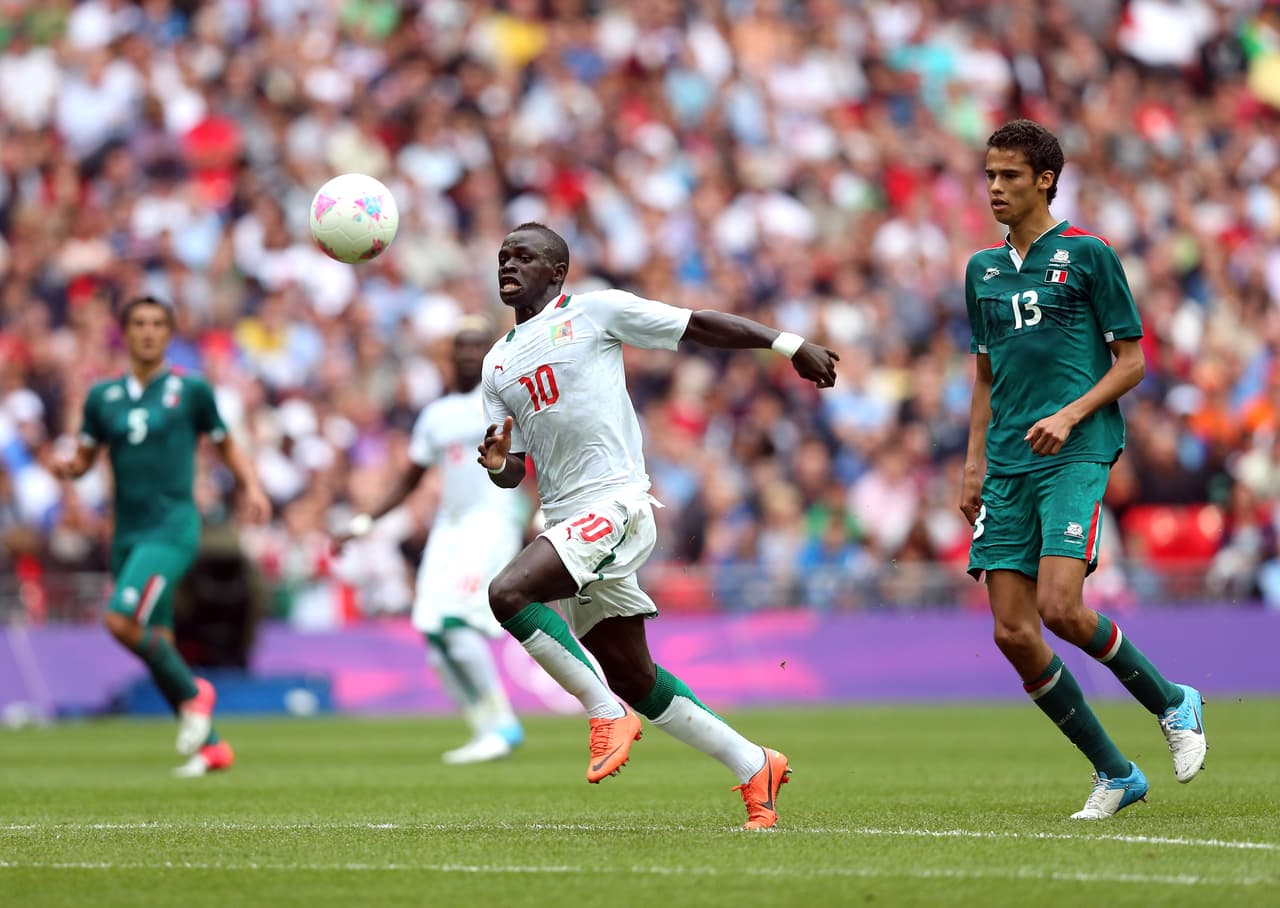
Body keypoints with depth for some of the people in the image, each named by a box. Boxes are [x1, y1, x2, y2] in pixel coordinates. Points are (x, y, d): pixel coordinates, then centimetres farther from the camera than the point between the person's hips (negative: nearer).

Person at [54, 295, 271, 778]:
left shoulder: (191, 390, 0)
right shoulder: (103, 397, 9)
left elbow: (225, 444, 10)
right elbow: (85, 457, 15)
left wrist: (251, 486, -5)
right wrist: (67, 464, -9)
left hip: (173, 525, -5)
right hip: (127, 532, 5)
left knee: (122, 620, -23)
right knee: (156, 643, 4)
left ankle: (192, 693, -2)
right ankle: (210, 747, 13)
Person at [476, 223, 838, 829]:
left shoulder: (593, 311, 2)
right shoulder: (497, 365, 19)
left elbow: (700, 325, 5)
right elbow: (515, 470, 19)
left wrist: (790, 345, 4)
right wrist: (497, 463, -5)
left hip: (614, 504, -7)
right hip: (569, 521, 7)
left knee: (508, 593, -26)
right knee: (632, 676, 7)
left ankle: (606, 711, -13)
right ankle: (754, 767, 19)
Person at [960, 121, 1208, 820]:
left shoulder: (1088, 255, 0)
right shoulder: (982, 269, 16)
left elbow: (1130, 361, -1)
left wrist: (1069, 415, -14)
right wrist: (975, 461, 15)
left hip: (1076, 453, -6)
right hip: (1007, 467, 6)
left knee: (1060, 608, -22)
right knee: (1013, 633, -4)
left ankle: (1173, 702, 4)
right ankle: (1115, 774, 9)